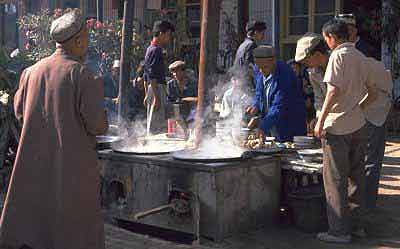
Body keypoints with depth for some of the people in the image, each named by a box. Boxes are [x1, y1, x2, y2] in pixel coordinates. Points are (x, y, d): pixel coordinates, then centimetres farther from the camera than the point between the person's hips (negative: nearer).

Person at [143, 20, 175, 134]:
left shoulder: (150, 49, 18)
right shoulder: (156, 50, -13)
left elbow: (146, 75, 21)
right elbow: (152, 76, -20)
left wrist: (147, 95, 23)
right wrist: (156, 97, -22)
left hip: (152, 90, 10)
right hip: (157, 89, -10)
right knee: (157, 125, -8)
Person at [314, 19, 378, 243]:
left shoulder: (338, 56, -10)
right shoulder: (361, 58, 13)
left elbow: (334, 91, -19)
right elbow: (373, 93, 18)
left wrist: (320, 121, -16)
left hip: (337, 126, -8)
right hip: (359, 125, 8)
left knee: (335, 179, 0)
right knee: (356, 176, 14)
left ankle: (339, 231, 4)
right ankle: (357, 225, 23)